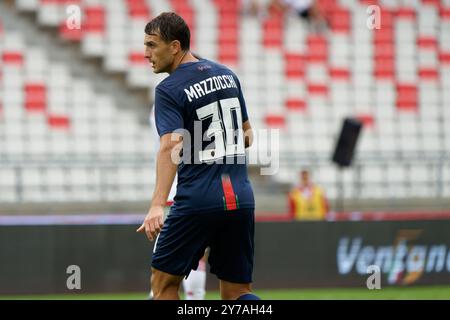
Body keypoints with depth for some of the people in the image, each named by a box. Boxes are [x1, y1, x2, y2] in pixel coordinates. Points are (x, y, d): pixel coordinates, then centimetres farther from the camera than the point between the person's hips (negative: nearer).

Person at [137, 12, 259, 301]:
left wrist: (158, 205, -32)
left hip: (198, 199, -6)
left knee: (164, 282, 9)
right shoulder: (227, 75, 12)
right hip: (241, 198, 6)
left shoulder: (169, 90, -8)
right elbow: (247, 135, 21)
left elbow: (171, 146, -23)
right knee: (236, 292, 11)